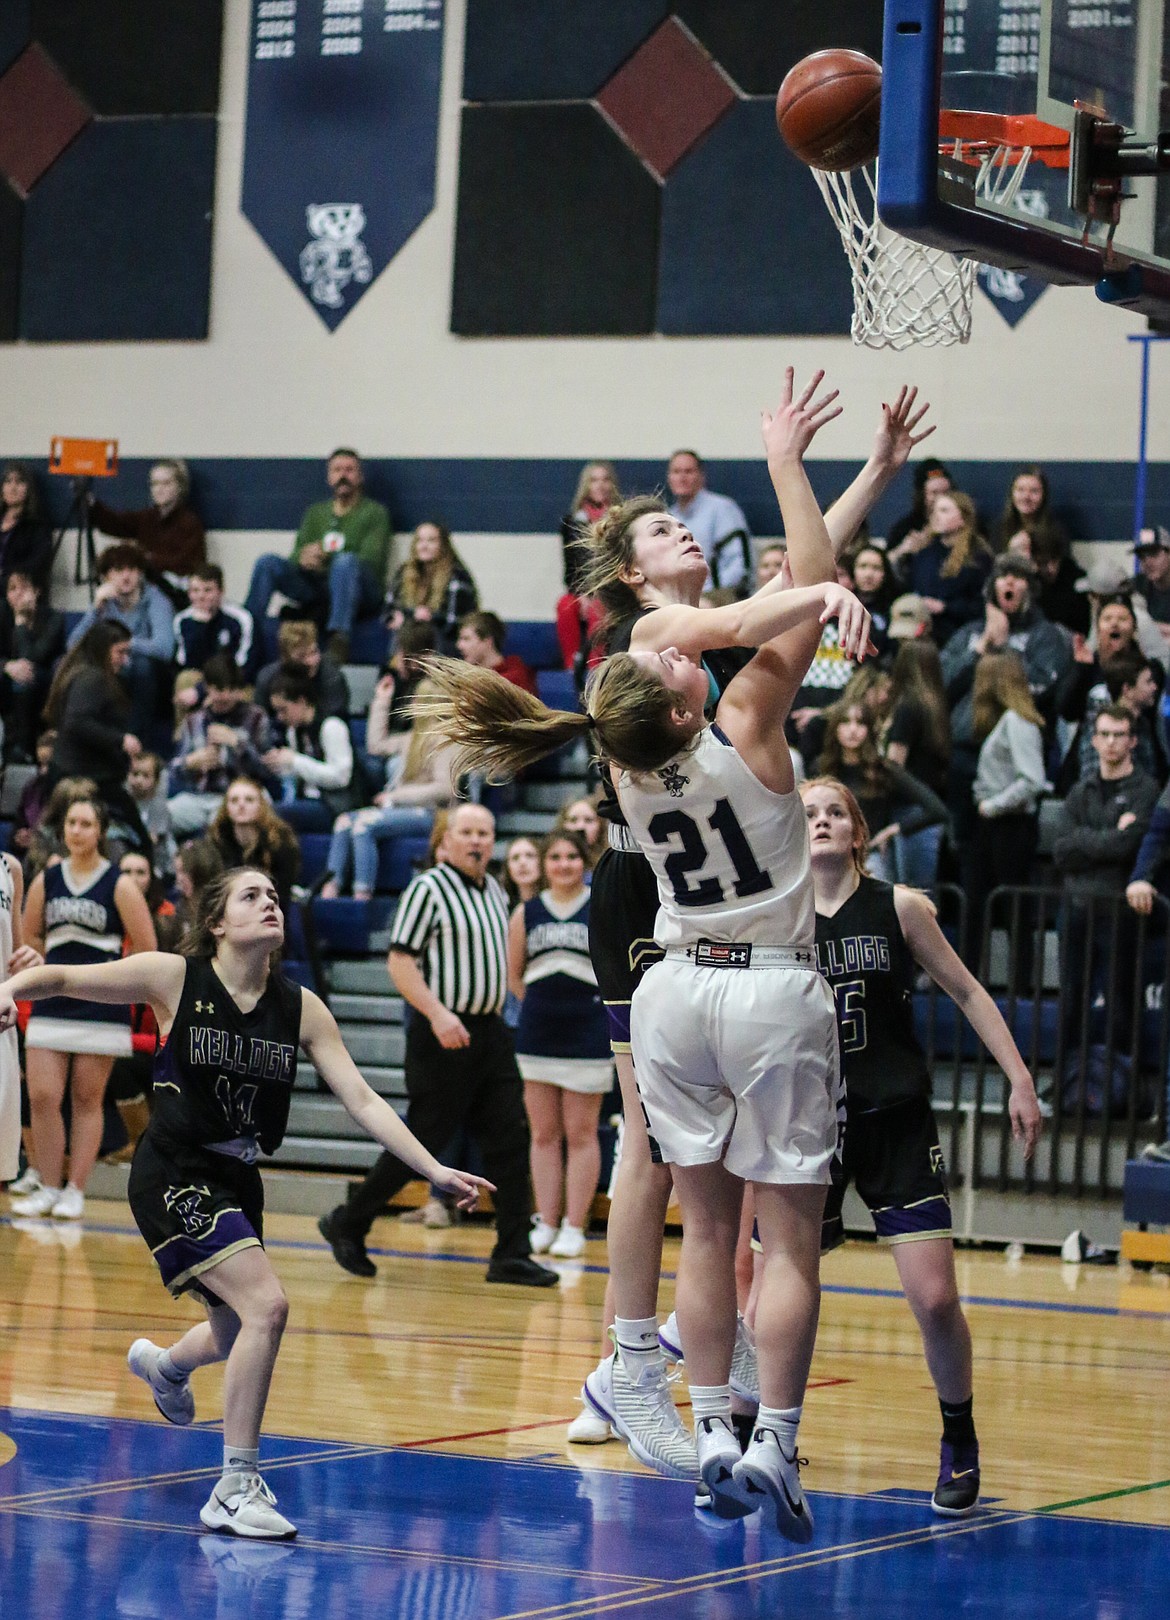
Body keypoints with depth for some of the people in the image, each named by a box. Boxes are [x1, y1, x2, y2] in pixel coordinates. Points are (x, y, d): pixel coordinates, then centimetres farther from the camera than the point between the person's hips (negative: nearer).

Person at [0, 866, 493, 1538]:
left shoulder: (301, 1008, -2)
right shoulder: (174, 978, -11)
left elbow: (362, 1099, -3)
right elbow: (60, 978, -5)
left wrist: (435, 1169, -11)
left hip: (237, 1182, 6)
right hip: (174, 1174, -6)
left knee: (237, 1337, 22)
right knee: (267, 1305, -24)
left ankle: (165, 1363, 60)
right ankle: (236, 1489, -14)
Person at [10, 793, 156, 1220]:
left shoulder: (119, 886, -4)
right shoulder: (46, 880, 7)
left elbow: (146, 951, -3)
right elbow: (30, 936, 18)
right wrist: (48, 967, 4)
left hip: (100, 1009, -3)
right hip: (51, 1007, 3)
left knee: (87, 1101, 2)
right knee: (42, 1097, -4)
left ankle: (75, 1191, 8)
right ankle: (48, 1188, 6)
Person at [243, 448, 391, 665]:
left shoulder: (374, 512, 7)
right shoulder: (316, 513, 21)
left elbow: (371, 559, -8)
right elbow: (297, 557, 10)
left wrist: (324, 560, -21)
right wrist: (303, 560, -17)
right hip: (317, 590, 4)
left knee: (346, 562, -38)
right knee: (267, 562, -16)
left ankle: (339, 643, -50)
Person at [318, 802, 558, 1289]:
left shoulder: (495, 892, 14)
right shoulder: (428, 889, -10)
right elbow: (400, 961, -15)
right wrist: (438, 1015, -24)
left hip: (489, 1031, 7)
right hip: (443, 1033, -7)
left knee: (509, 1139, 1)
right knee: (422, 1139, -4)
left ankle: (512, 1255, 3)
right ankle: (348, 1224, 12)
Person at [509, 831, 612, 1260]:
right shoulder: (526, 913, 6)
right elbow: (513, 975, 14)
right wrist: (542, 1006, 9)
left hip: (588, 1034, -3)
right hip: (536, 1033, 3)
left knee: (580, 1134, 1)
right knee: (544, 1133, 6)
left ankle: (574, 1228, 4)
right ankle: (546, 1224, 12)